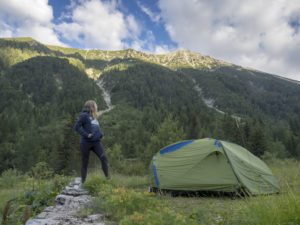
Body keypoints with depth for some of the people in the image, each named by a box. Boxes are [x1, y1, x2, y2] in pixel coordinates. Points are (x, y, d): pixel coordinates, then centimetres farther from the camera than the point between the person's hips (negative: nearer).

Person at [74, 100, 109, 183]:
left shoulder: (94, 117, 16)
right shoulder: (84, 115, -6)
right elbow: (77, 127, -15)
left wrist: (100, 134, 8)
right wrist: (86, 134, -21)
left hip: (96, 142, 6)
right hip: (86, 142, -6)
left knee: (103, 157, -11)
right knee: (85, 162, 5)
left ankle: (107, 177, -10)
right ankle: (83, 181, 19)